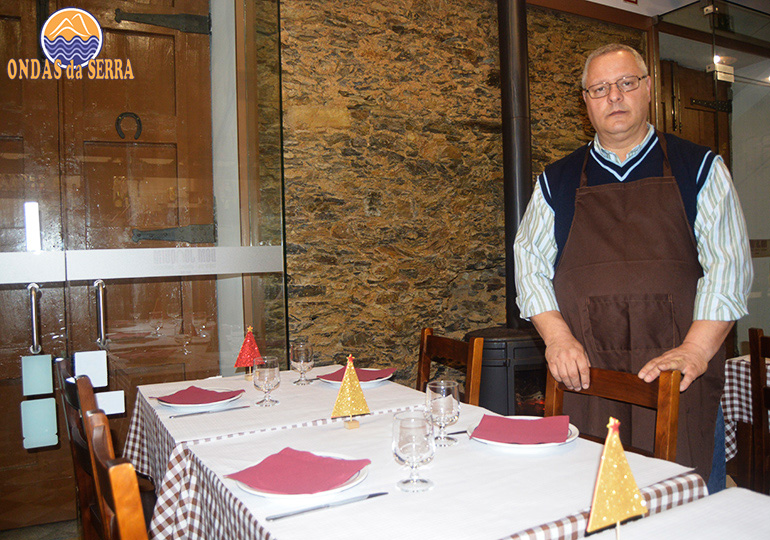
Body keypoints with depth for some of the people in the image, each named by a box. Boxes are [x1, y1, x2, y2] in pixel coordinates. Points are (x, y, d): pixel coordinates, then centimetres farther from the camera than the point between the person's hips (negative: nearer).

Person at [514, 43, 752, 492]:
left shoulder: (700, 168, 8)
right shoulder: (556, 182, 11)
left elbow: (729, 263, 0)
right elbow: (530, 262, 7)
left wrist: (696, 350, -13)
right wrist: (557, 337, -8)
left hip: (678, 380, 0)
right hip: (584, 380, 1)